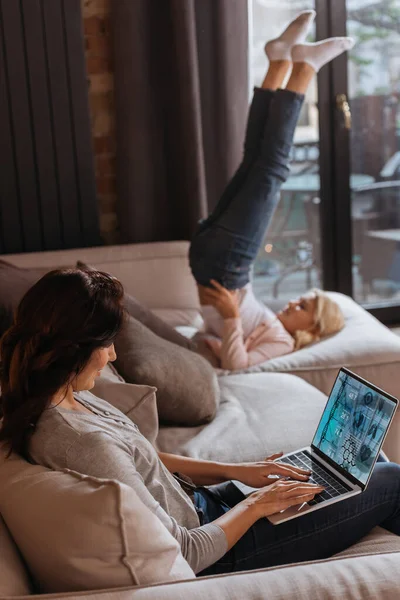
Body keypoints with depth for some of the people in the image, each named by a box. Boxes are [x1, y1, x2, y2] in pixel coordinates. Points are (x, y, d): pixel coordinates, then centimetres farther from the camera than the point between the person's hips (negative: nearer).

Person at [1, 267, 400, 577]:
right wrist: (256, 505, -13)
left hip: (197, 504, 9)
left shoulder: (66, 398, -6)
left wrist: (233, 470, 3)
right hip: (216, 557, -9)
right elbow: (185, 554, -28)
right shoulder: (84, 441, -35)